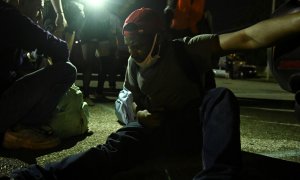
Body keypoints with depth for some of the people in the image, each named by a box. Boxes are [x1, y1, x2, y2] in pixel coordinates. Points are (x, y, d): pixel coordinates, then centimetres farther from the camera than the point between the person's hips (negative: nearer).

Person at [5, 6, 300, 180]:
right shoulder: (133, 66, 4)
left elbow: (246, 38, -28)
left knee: (220, 96, -32)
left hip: (195, 125, -1)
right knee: (116, 146, -28)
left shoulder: (187, 49, -13)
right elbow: (130, 103, 18)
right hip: (158, 128, 2)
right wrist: (142, 114, -9)